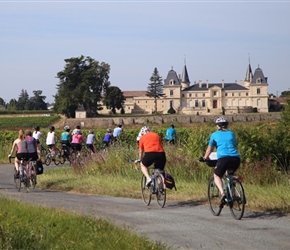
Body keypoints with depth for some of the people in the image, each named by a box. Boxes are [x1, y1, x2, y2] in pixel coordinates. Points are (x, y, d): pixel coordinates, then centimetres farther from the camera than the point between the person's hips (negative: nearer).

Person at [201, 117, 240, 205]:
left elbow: (209, 149, 26)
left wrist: (204, 158, 43)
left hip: (223, 158, -3)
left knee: (217, 176, 17)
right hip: (236, 158, 3)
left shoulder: (215, 134, 17)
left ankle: (222, 193, -9)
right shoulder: (231, 133, 24)